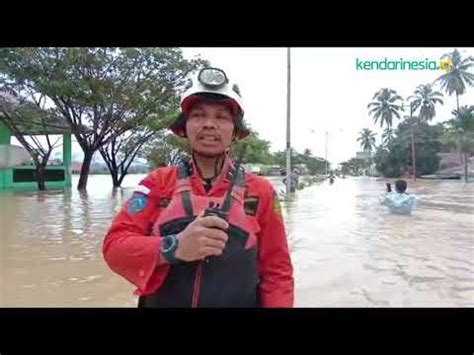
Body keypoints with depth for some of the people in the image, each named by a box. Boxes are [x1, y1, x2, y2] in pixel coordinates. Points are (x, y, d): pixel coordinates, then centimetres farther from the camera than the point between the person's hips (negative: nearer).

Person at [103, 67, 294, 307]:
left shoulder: (261, 192, -7)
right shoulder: (158, 182, -6)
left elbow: (277, 271, -4)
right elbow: (115, 245, -13)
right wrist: (174, 247, -29)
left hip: (239, 301, 0)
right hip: (159, 301, 1)